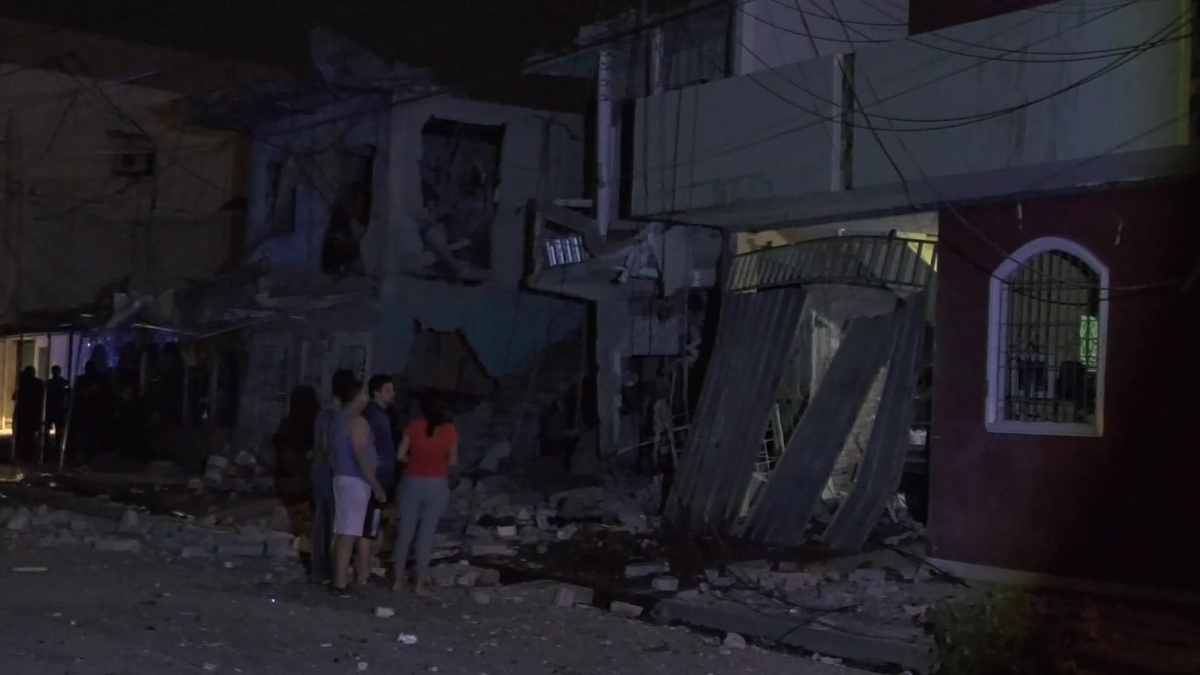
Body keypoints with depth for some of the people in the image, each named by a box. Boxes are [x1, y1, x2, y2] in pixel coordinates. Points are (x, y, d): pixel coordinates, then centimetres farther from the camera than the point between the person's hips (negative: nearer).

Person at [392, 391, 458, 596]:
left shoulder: (414, 427, -4)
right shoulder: (450, 430, -4)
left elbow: (400, 456, -2)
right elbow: (453, 462, 2)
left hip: (412, 483, 1)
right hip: (437, 485, -1)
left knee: (406, 532, 10)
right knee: (427, 534, 3)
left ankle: (399, 579, 16)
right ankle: (421, 583, 5)